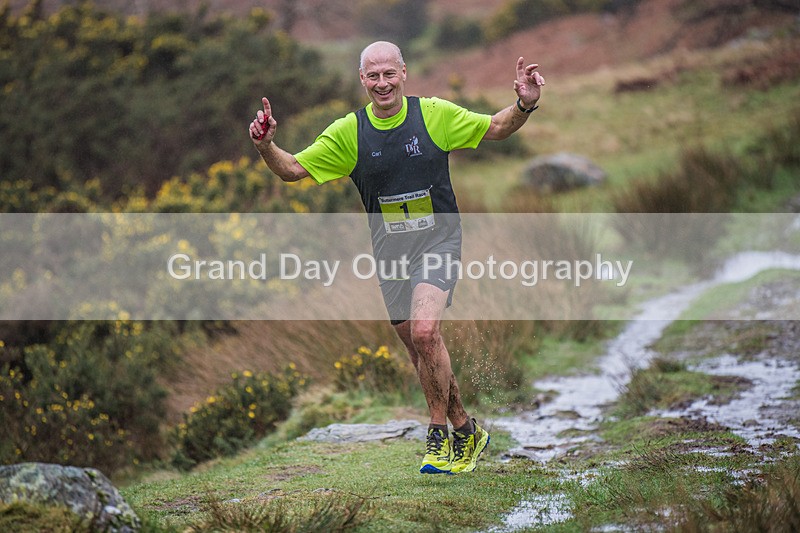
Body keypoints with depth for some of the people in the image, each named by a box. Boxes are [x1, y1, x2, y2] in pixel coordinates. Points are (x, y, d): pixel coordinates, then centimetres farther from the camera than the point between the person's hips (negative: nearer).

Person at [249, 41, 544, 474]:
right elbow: (293, 169, 0)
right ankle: (466, 430, 26)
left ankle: (439, 434, -9)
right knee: (418, 349, 8)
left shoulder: (435, 114, -5)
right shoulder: (347, 132, -2)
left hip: (438, 239, -3)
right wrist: (265, 146, -19)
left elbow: (495, 128, 6)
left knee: (424, 330, -24)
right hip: (389, 250, 4)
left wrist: (524, 106, -13)